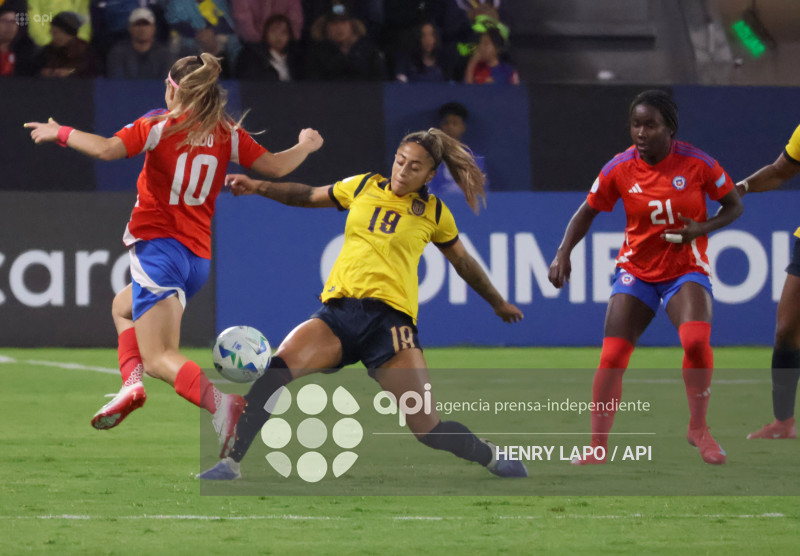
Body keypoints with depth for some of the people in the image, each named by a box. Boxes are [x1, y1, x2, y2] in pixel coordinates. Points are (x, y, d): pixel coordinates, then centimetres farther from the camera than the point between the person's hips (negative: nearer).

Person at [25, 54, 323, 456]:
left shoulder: (159, 126, -6)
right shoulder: (228, 135, 5)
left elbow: (107, 149, -18)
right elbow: (276, 166, 4)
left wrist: (60, 133, -2)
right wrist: (306, 146, 25)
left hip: (158, 245, -6)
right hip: (199, 256, 6)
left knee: (157, 357, -11)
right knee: (123, 306, 33)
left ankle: (218, 400, -38)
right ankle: (132, 382, 9)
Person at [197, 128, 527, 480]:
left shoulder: (434, 212, 11)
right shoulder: (363, 187, 14)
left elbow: (463, 262, 25)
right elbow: (308, 196, 26)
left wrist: (498, 303, 36)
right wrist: (258, 187, 15)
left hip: (390, 317, -2)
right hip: (339, 311, 2)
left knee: (429, 430, -10)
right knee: (275, 369, -26)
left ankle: (491, 456, 21)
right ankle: (231, 463, -21)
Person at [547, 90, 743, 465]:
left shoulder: (697, 163, -12)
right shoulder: (619, 169, -8)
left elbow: (734, 206, 0)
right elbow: (587, 212, 6)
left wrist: (703, 228, -19)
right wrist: (563, 254, -7)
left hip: (686, 270, -2)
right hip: (636, 272, 2)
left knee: (696, 340, -29)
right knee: (612, 357, -10)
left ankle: (698, 428, -7)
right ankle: (598, 446, 5)